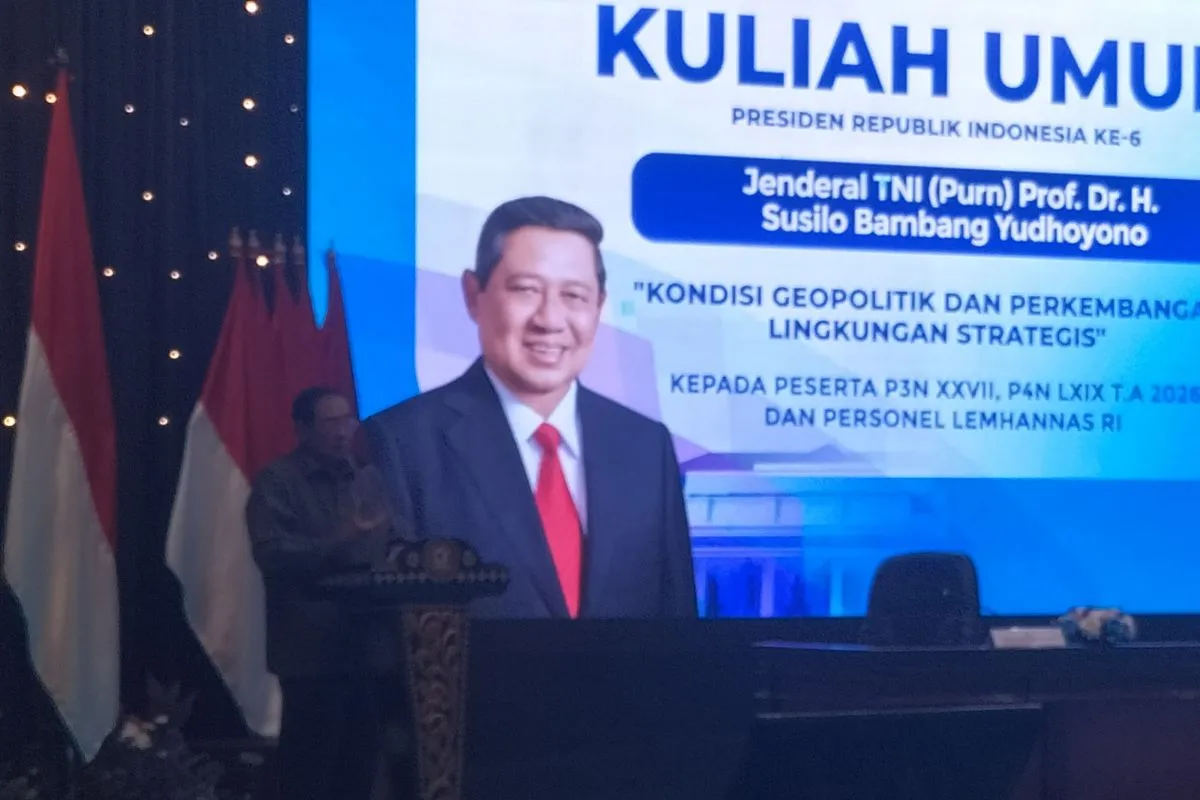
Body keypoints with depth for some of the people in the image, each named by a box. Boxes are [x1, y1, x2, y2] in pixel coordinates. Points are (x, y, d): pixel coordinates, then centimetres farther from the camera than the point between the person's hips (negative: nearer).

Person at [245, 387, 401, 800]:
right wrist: (337, 542, -26)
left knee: (362, 754, 10)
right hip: (312, 648, -6)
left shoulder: (368, 478, 14)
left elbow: (391, 542, 19)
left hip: (368, 643, 6)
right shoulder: (277, 482, -4)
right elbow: (271, 553, -15)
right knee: (309, 760, -2)